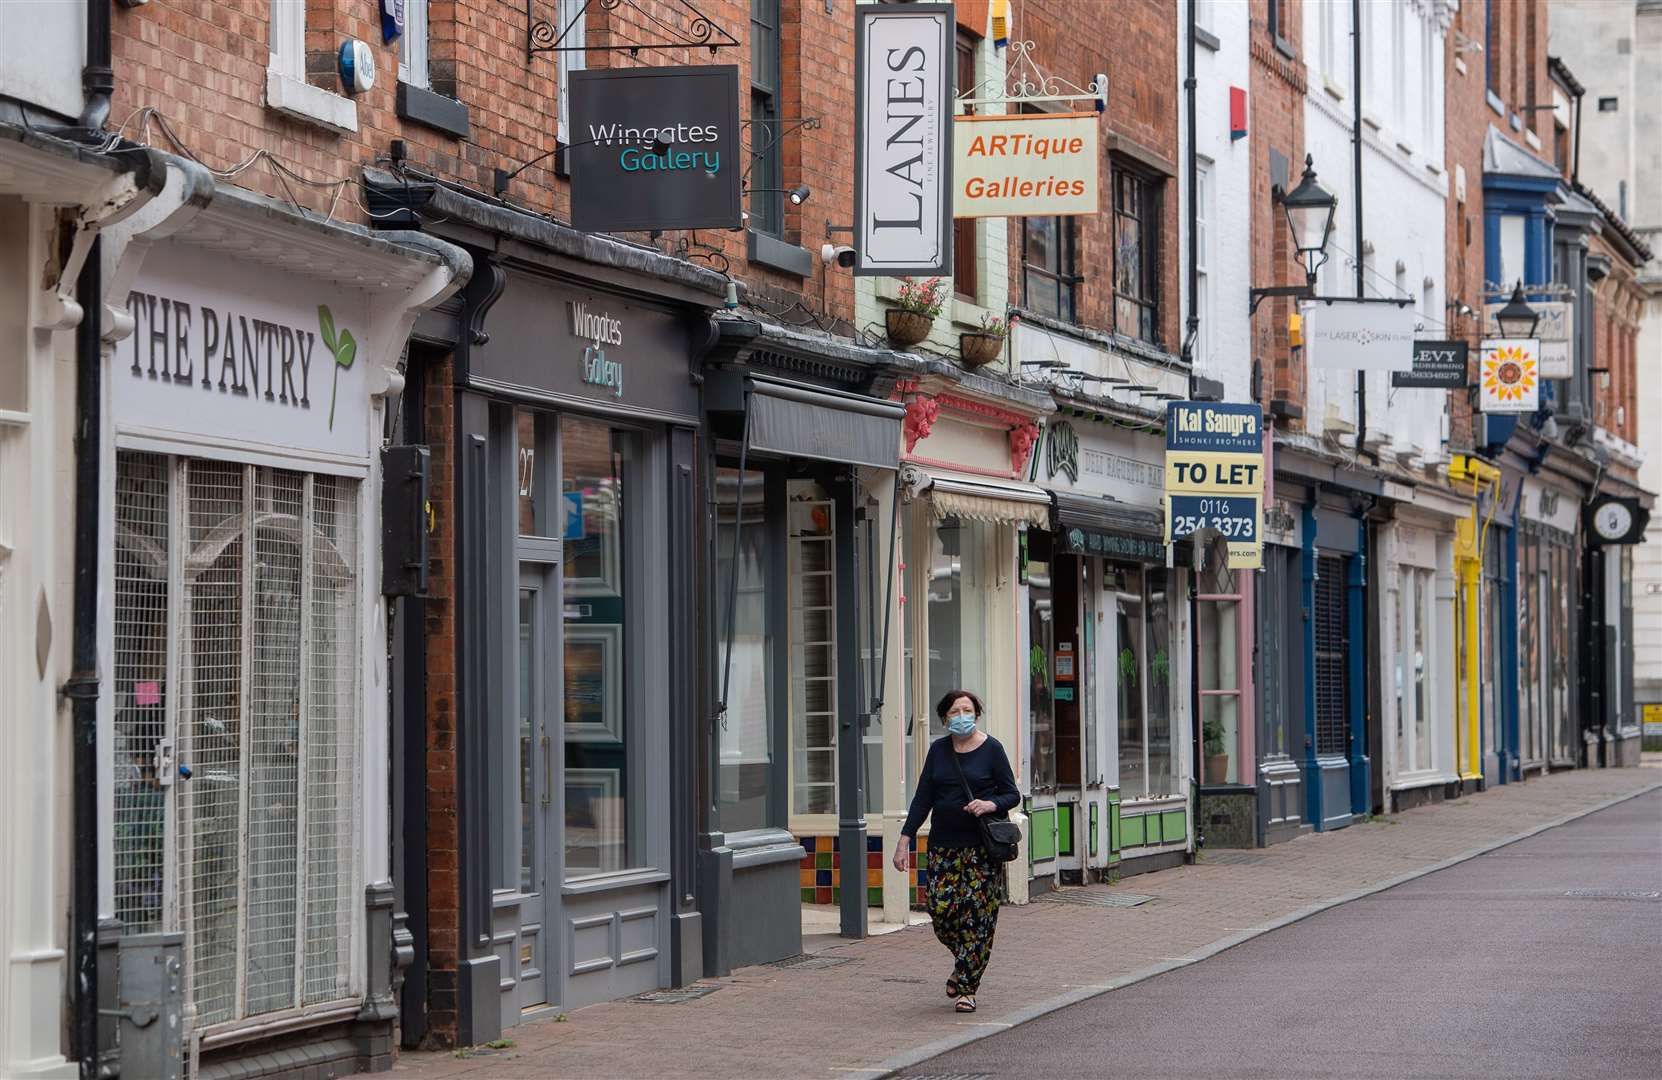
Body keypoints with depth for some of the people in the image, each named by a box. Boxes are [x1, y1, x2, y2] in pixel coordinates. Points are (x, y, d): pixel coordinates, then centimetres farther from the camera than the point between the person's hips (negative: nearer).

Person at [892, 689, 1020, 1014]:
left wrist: (991, 804, -20)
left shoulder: (991, 749, -1)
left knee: (976, 913, -6)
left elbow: (1012, 794, 1)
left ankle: (966, 987, 0)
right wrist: (905, 838, 1)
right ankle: (963, 963, 24)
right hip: (944, 846, 3)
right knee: (941, 909, -5)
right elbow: (923, 798, 8)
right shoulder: (939, 750, 9)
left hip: (982, 848, -3)